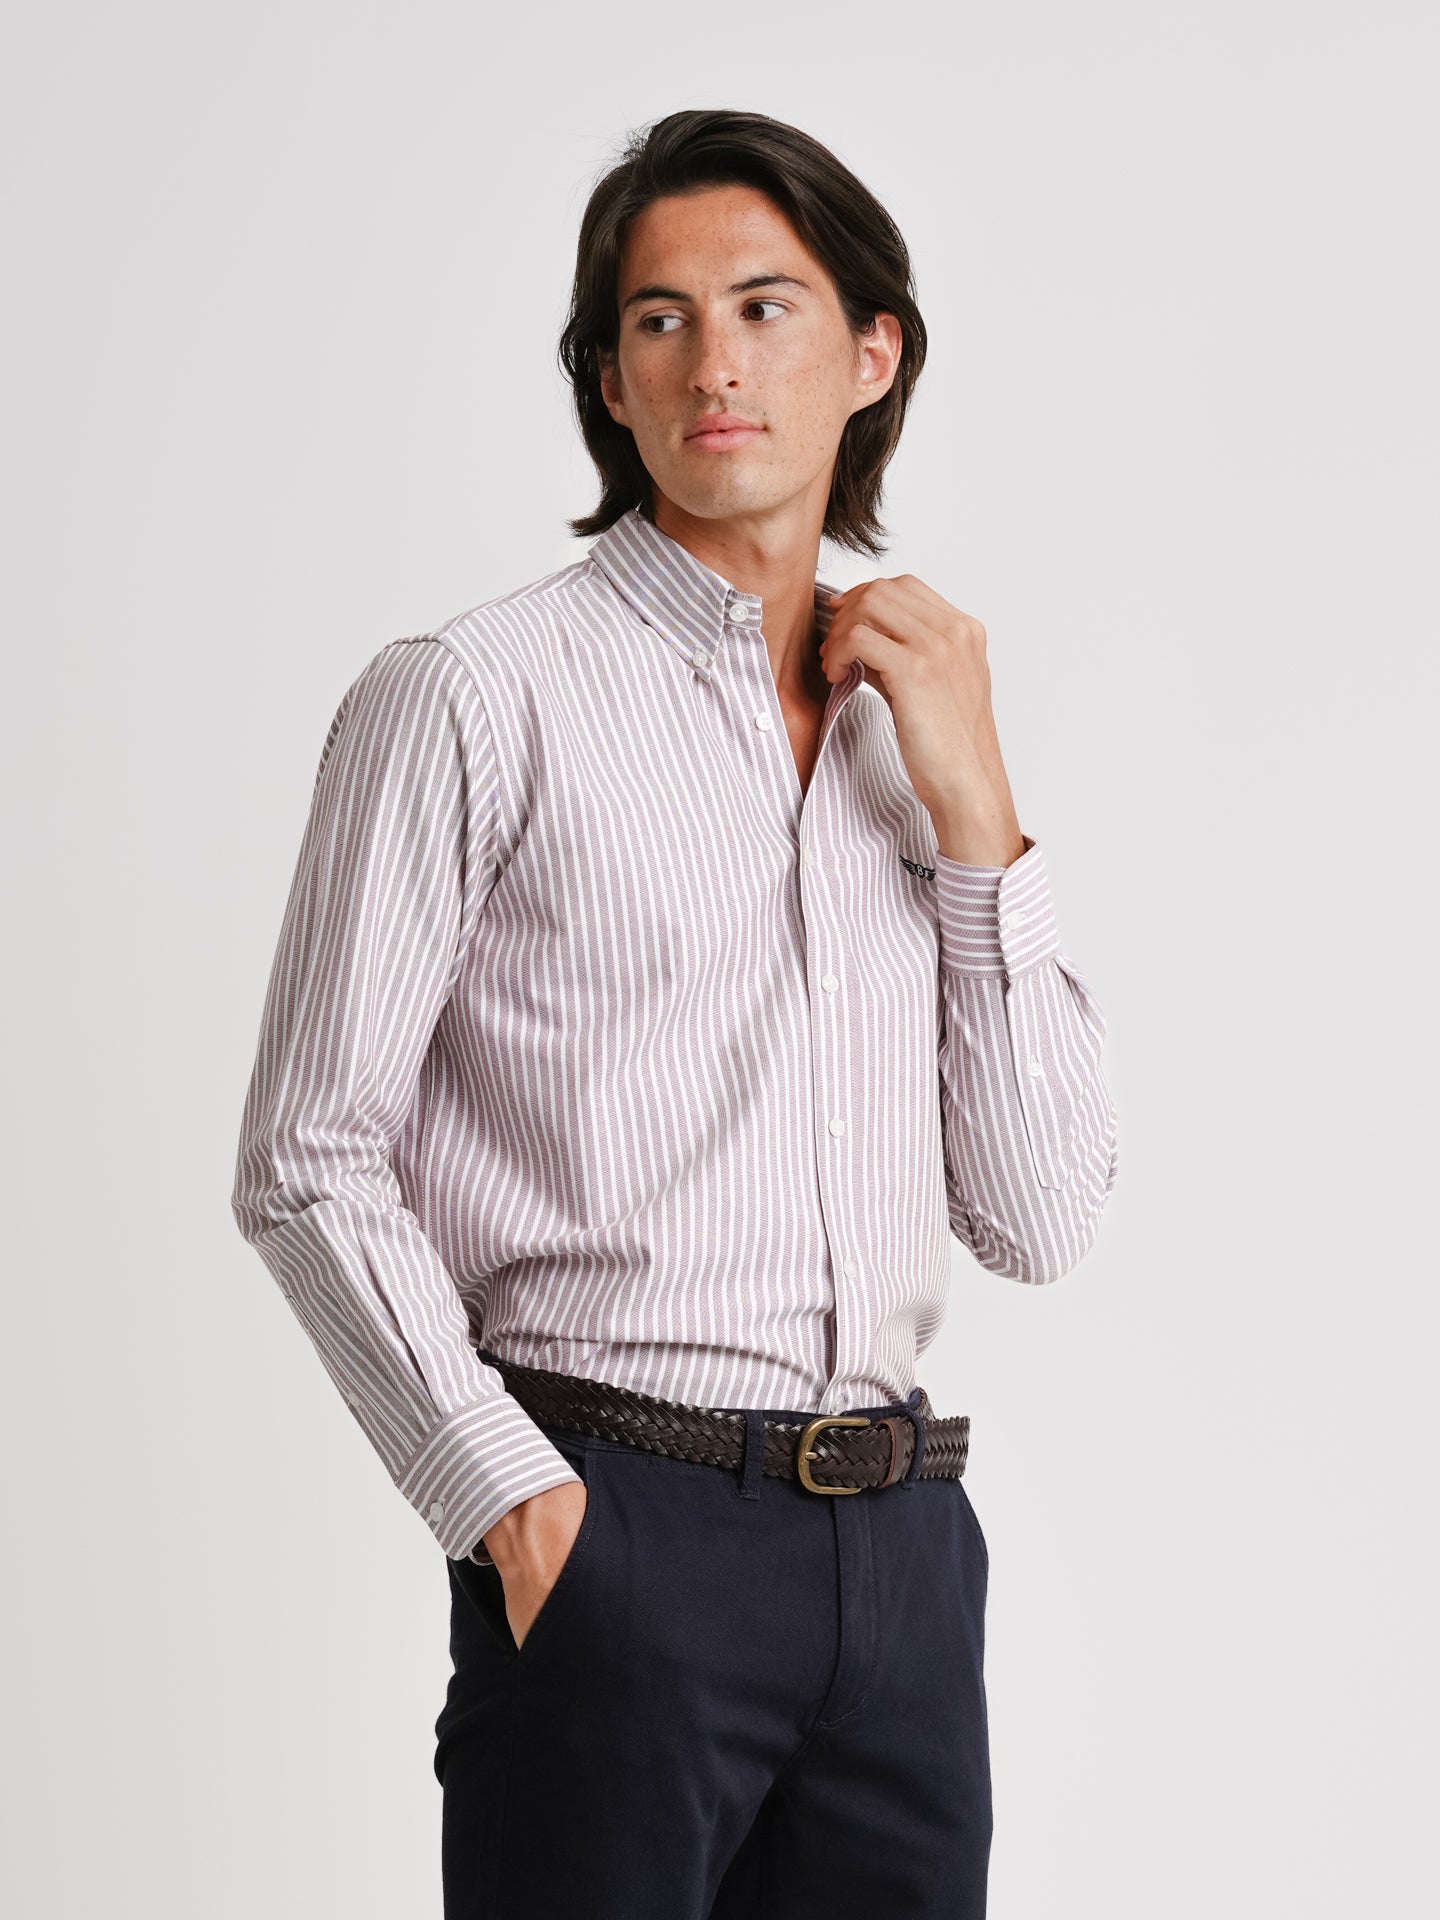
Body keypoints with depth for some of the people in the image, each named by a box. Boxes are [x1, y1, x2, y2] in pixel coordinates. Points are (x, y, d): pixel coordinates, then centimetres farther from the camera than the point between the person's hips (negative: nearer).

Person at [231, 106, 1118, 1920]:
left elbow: (1040, 1220, 8)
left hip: (905, 1542, 5)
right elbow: (307, 1163, -5)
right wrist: (506, 1497, -12)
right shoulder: (471, 698, -2)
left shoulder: (916, 726, 13)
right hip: (618, 1525, -5)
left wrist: (975, 810, 1)